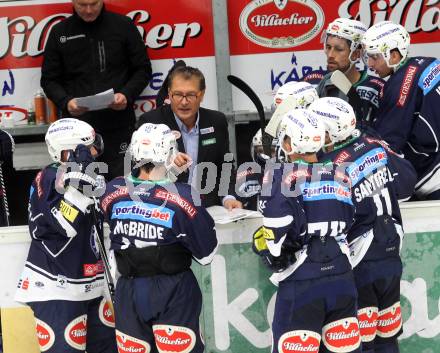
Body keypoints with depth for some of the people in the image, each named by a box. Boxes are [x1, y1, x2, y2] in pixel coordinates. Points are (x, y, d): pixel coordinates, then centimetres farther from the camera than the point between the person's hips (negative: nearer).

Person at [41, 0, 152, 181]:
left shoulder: (123, 26, 3)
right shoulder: (59, 32, 6)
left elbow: (143, 69, 7)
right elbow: (49, 79, 9)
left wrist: (127, 95, -11)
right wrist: (66, 102, -10)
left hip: (118, 127, -1)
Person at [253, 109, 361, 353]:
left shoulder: (282, 177, -9)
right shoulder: (340, 176, 8)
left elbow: (276, 238, -16)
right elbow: (346, 224, 13)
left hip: (301, 287, -5)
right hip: (342, 282, 5)